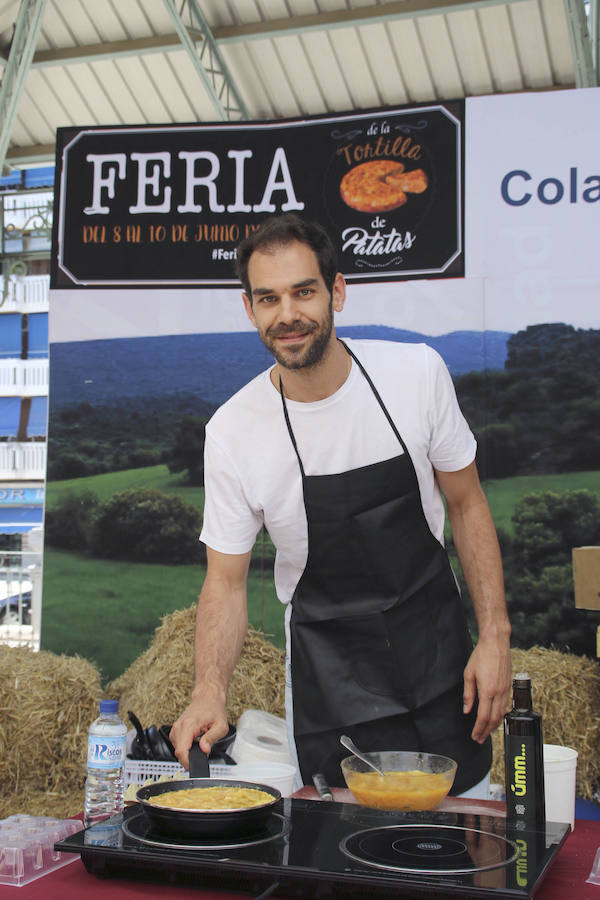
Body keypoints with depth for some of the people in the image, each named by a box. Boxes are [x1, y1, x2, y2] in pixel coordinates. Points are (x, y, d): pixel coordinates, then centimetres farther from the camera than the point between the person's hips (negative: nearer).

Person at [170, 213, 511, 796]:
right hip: (328, 671, -1)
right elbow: (226, 579, -7)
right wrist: (210, 690, -24)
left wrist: (495, 635, -7)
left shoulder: (418, 372, -12)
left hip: (438, 649, 1)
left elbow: (466, 504, -1)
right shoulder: (231, 432, -14)